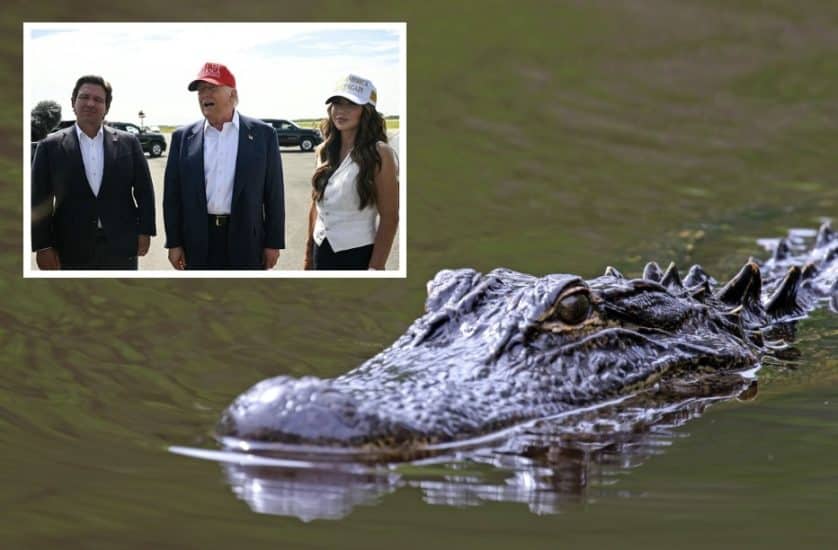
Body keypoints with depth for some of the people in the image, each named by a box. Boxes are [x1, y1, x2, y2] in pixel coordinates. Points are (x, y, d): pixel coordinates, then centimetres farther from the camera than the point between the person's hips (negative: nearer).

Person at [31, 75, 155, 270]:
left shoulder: (128, 143, 5)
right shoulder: (50, 146, 1)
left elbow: (144, 190, 8)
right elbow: (39, 201, 1)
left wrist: (144, 231, 1)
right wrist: (43, 246, -4)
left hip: (121, 250, 1)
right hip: (71, 255, -1)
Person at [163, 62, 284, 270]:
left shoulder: (262, 134, 1)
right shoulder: (183, 137, 5)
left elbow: (273, 192, 1)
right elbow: (172, 194, 7)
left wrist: (273, 242, -2)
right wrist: (174, 242, 2)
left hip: (246, 240, -1)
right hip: (199, 243, 2)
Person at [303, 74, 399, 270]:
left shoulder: (379, 154, -11)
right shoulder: (324, 151, 6)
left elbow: (389, 218, -12)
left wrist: (375, 268, -15)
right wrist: (309, 256, 12)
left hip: (357, 256, -5)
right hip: (322, 254, 5)